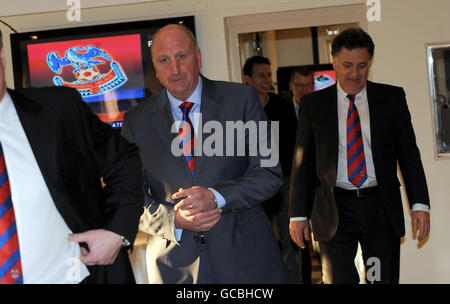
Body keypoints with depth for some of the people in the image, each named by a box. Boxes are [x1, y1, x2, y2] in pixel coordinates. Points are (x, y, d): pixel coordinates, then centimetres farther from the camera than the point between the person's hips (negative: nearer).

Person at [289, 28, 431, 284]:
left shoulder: (392, 98, 6)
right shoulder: (313, 104, 4)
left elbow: (409, 152, 6)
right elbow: (303, 162, 5)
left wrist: (420, 204, -2)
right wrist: (299, 215, 0)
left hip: (381, 208, 1)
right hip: (334, 210, -1)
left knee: (385, 279, 4)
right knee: (338, 280, -1)